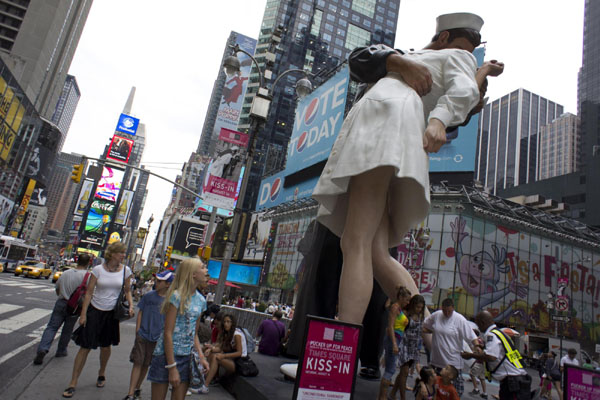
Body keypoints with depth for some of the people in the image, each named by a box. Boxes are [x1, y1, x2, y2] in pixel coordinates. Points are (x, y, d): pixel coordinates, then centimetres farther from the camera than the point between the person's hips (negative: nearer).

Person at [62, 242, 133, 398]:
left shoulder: (125, 270, -3)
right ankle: (73, 383, 12)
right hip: (94, 311, -2)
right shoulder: (98, 269, -9)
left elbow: (127, 291, 8)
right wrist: (83, 314, -7)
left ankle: (101, 374, 39)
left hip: (111, 313, 2)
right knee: (85, 347, -1)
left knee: (106, 346, 15)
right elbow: (89, 292, -5)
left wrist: (131, 306, -8)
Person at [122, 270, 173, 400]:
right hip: (142, 335, 0)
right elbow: (140, 313, 5)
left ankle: (138, 388, 31)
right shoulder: (148, 296, -1)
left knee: (146, 365, 13)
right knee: (137, 363, -1)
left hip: (157, 338, 0)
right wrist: (137, 331, -1)